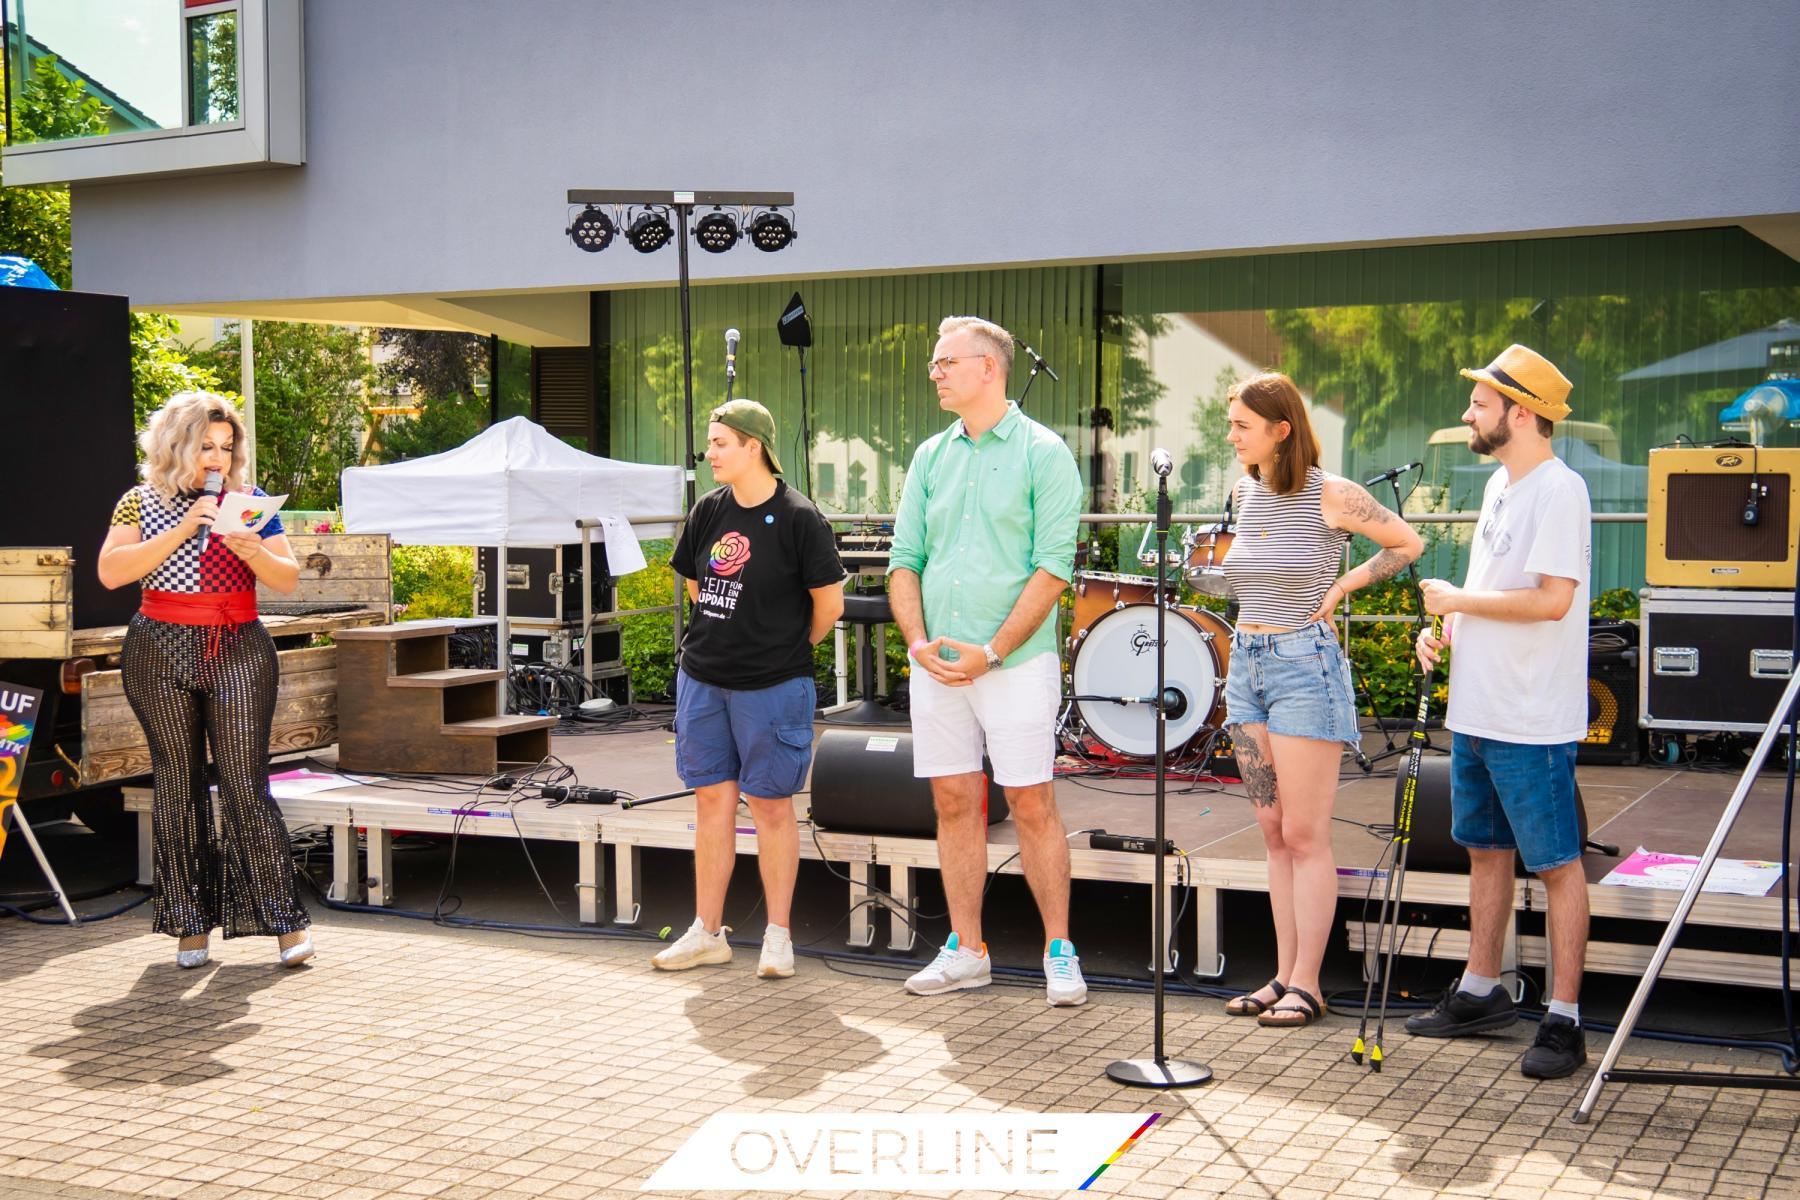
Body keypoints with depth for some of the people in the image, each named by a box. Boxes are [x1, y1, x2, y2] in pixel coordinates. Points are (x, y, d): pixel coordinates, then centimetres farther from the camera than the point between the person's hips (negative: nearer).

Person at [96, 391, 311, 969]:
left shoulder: (250, 502, 7)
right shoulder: (141, 502, 4)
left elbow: (289, 578, 3)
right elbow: (110, 572, -9)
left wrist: (252, 552, -17)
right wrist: (180, 531, -16)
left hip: (239, 651, 0)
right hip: (162, 654, 0)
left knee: (246, 784, -6)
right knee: (177, 784, 3)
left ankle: (284, 920, -3)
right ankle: (190, 923, 11)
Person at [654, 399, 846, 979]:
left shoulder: (797, 516, -12)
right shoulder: (709, 509, 5)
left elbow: (829, 603, -7)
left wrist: (787, 647, 6)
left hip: (771, 685, -5)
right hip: (702, 678, 5)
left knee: (770, 803, 3)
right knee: (713, 800, 11)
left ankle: (777, 936, 14)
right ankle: (708, 932, 20)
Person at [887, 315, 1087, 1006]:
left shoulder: (1042, 453, -5)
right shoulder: (931, 457, 12)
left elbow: (1053, 567, -11)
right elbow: (904, 559, 12)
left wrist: (991, 651, -15)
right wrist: (918, 640, -4)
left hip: (1014, 663, -5)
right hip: (936, 665, 5)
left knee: (1032, 804, -1)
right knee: (953, 804, 9)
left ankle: (1060, 951, 9)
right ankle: (965, 952, 18)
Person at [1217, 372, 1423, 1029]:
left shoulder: (1331, 495, -11)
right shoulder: (1244, 492, 8)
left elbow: (1407, 544, 0)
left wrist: (1340, 586, -6)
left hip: (1304, 664, -7)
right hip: (1246, 663, 7)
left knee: (1305, 835, -4)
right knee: (1274, 833, 10)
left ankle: (1306, 984, 2)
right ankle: (1284, 976, 15)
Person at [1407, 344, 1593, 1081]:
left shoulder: (1559, 491, -16)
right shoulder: (1499, 486, 14)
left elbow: (1553, 600, -25)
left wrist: (1458, 601, -15)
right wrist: (1446, 630, 5)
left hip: (1532, 724, -10)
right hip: (1475, 712, 10)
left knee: (1557, 864, -1)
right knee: (1486, 851, 18)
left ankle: (1564, 1021, 5)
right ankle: (1481, 994, 30)